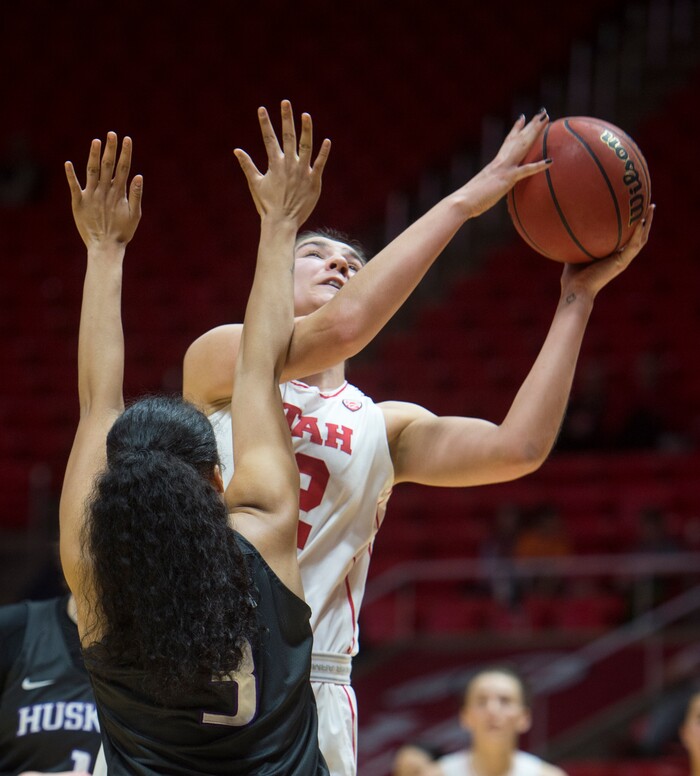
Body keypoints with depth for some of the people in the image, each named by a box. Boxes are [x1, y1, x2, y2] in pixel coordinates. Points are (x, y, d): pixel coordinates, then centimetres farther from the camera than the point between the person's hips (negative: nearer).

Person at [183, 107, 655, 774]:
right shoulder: (218, 358, 2)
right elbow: (340, 327, -16)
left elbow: (517, 448, -5)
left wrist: (577, 298, -3)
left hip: (313, 692, 3)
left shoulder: (384, 428, 13)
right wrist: (465, 200, -13)